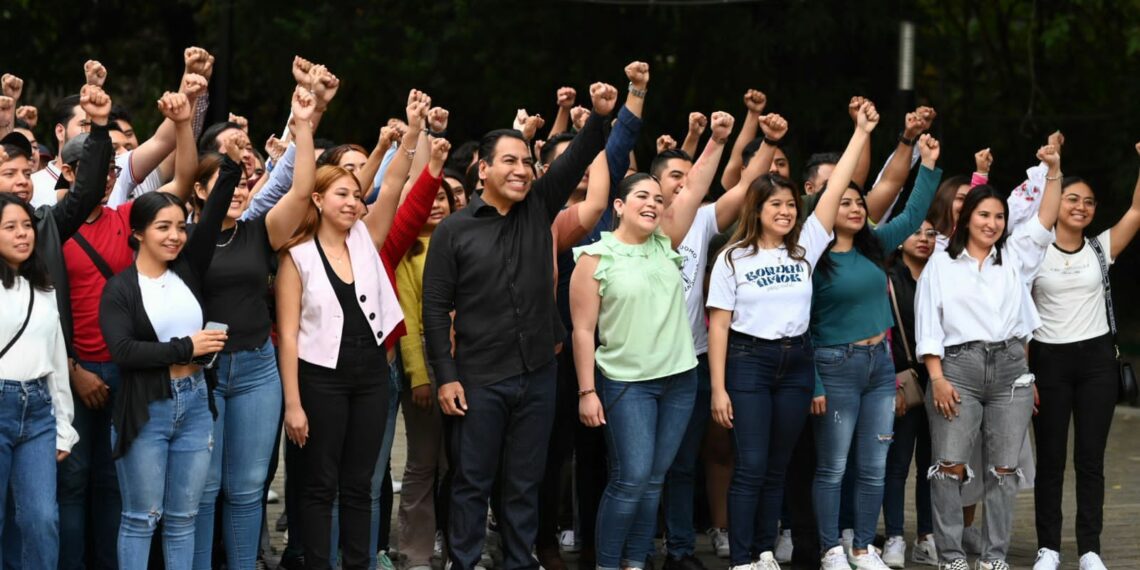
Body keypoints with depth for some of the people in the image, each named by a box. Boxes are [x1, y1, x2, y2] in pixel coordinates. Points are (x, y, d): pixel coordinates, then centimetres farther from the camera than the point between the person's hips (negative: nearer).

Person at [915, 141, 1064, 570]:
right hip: (958, 366, -3)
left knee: (1004, 468, 3)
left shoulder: (1015, 257, 15)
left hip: (1010, 367, 3)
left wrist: (1054, 172, -9)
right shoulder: (941, 265, 6)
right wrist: (937, 378, -8)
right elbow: (927, 325, 1)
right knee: (950, 465, -7)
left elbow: (1045, 222, 3)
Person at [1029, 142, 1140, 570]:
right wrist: (1023, 372, -7)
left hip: (1096, 359, 2)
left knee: (1090, 458, 3)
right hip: (1049, 359, -2)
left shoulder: (1101, 249, 5)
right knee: (1051, 459, 3)